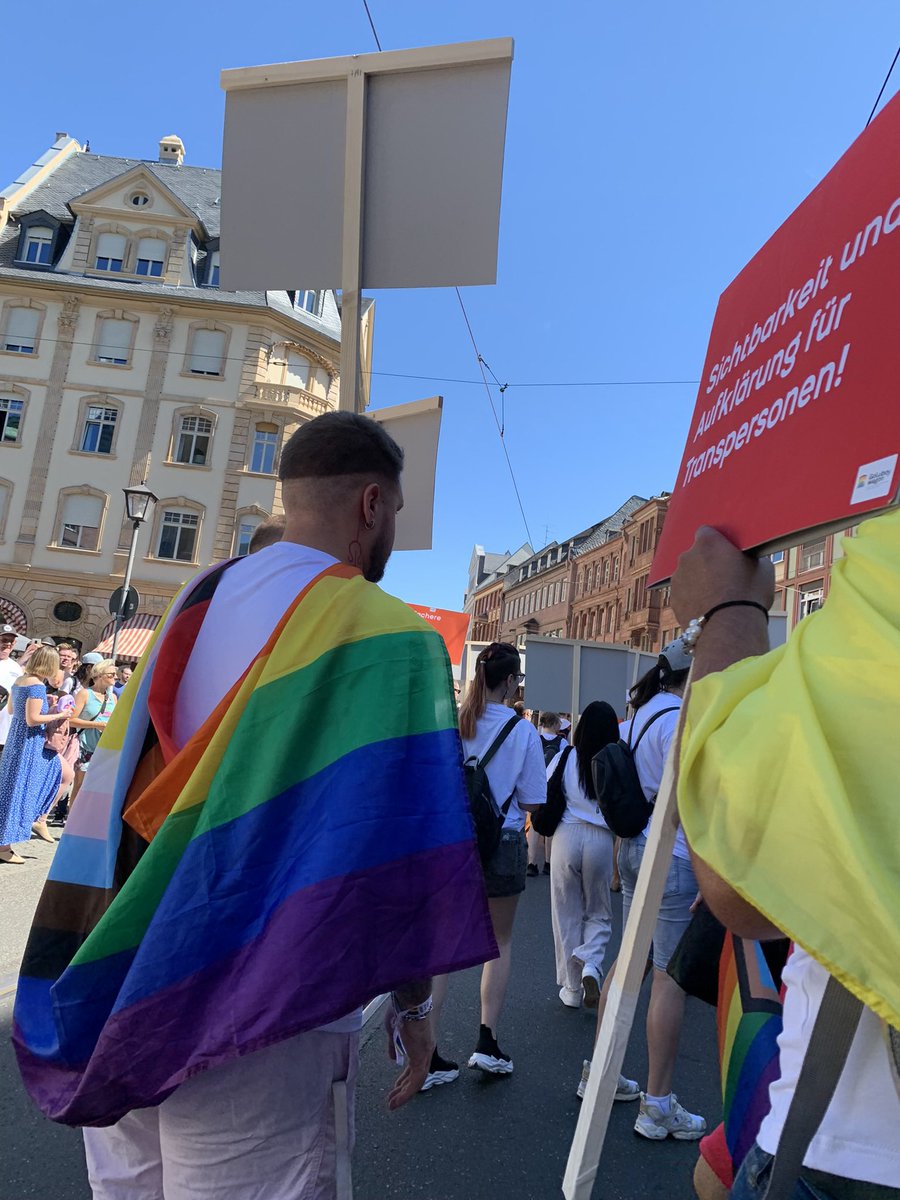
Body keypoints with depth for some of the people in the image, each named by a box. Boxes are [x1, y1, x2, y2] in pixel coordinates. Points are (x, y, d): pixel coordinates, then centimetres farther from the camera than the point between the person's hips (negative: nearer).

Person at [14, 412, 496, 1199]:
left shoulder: (192, 606, 4)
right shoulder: (384, 632, -16)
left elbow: (114, 803, 9)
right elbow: (393, 844, -18)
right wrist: (412, 1001, -3)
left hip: (121, 997, 7)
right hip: (258, 1019, -6)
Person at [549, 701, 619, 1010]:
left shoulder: (564, 757, -5)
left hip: (567, 835, 0)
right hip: (601, 839, 0)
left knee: (567, 915, 13)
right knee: (599, 914, 19)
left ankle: (571, 988, 21)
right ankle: (590, 967, -4)